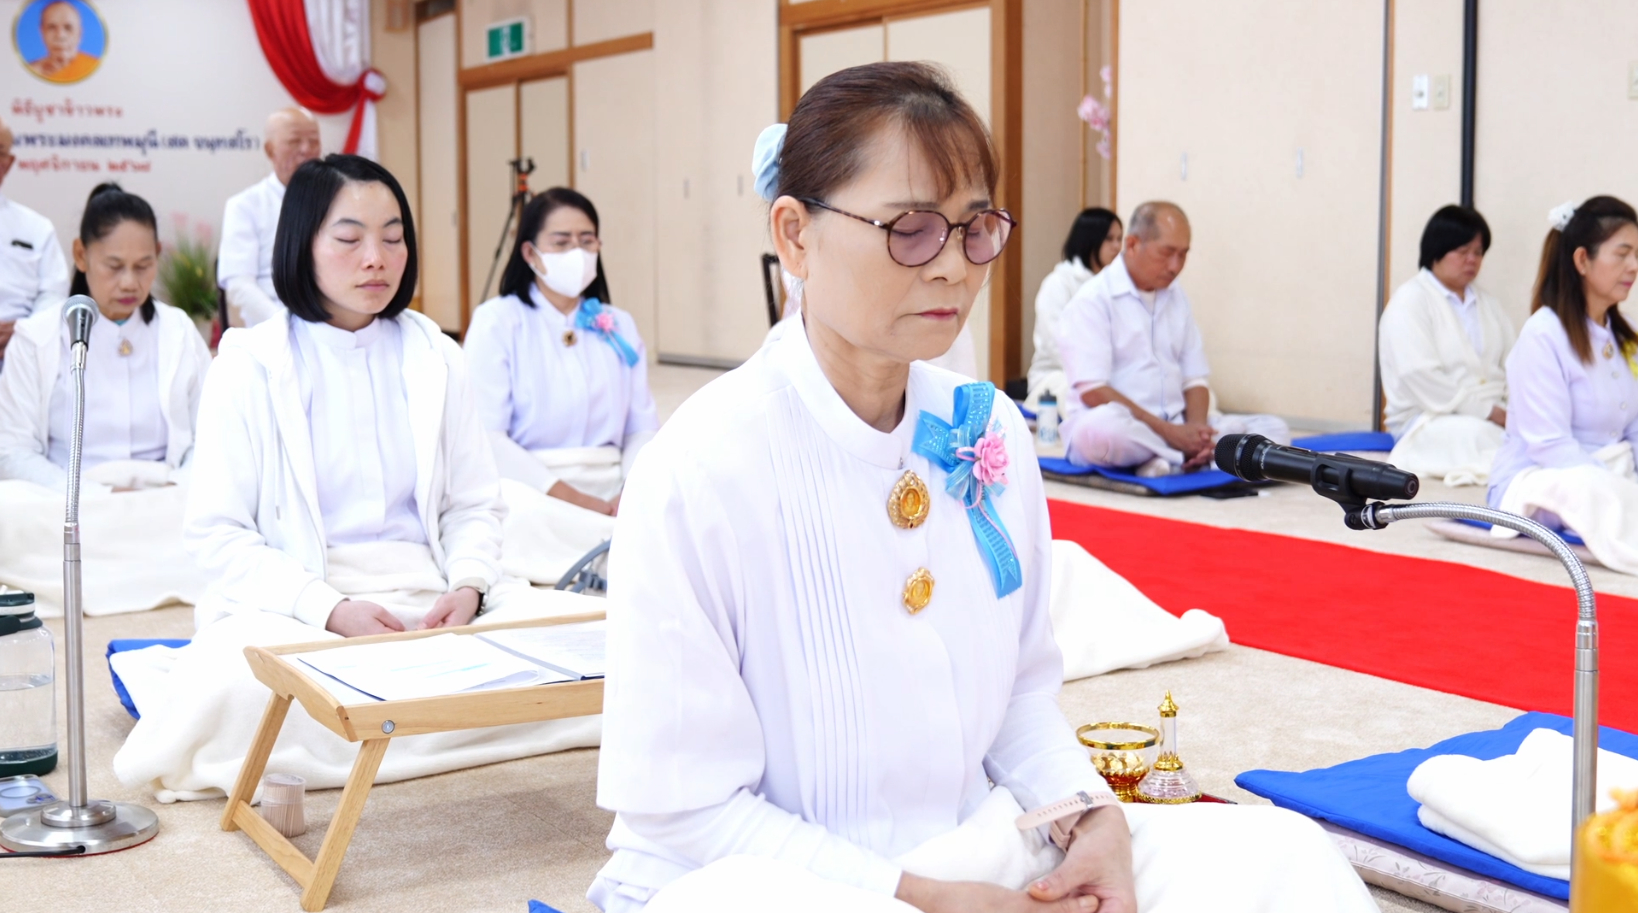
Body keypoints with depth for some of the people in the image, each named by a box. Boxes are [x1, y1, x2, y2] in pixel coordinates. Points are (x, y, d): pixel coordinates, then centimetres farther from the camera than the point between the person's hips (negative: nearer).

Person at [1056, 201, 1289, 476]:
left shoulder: (1176, 297, 16)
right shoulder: (1092, 300, -5)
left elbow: (1194, 379, 14)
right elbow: (1092, 391, -15)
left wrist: (1195, 430, -8)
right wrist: (1168, 432, -20)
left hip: (1177, 429, 6)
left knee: (1273, 428, -10)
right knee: (1101, 427, -41)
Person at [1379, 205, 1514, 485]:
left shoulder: (1486, 303, 23)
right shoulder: (1409, 302, -2)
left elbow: (1512, 364, 13)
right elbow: (1422, 379, -13)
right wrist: (1489, 412, -16)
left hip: (1493, 413, 6)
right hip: (1427, 419, -5)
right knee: (1475, 433, -37)